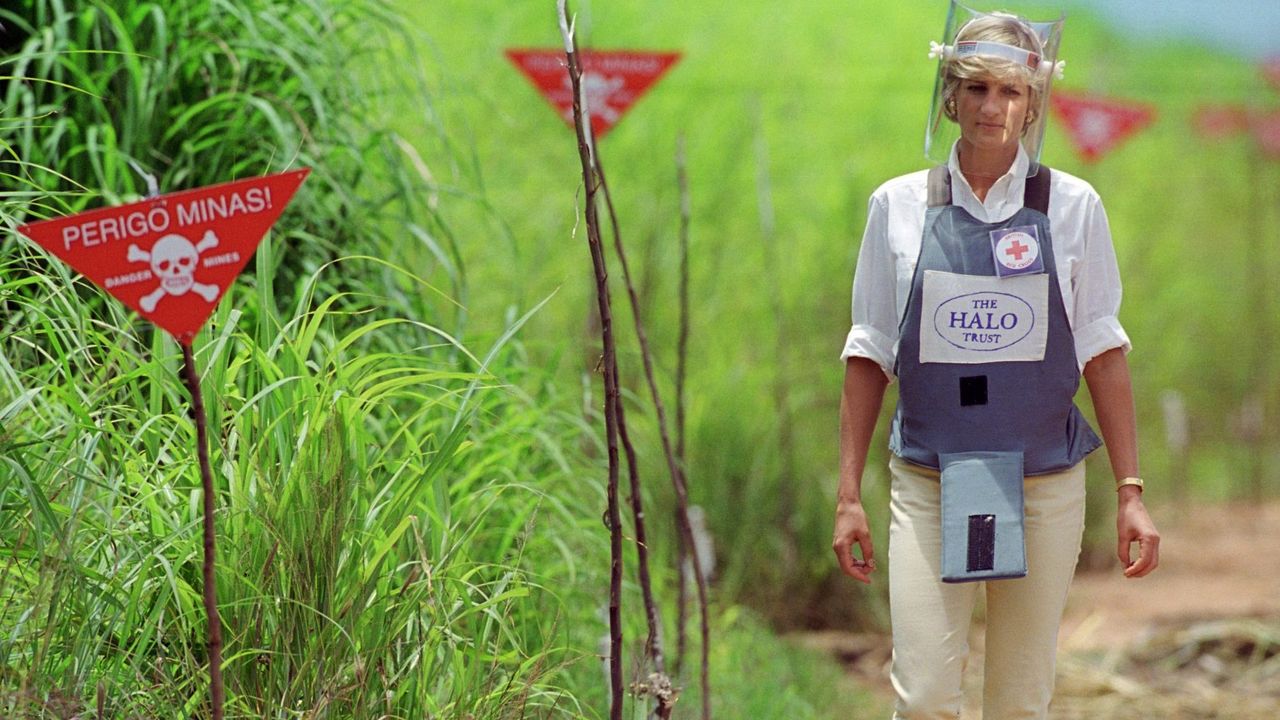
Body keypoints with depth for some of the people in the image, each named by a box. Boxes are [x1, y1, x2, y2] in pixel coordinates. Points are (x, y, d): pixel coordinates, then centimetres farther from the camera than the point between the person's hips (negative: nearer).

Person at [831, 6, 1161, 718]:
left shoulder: (1072, 206, 2)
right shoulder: (899, 206, 3)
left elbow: (1103, 354, 4)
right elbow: (870, 356, 7)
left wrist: (1131, 491, -2)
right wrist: (849, 493, 3)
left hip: (1045, 490, 0)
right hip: (926, 488, 0)